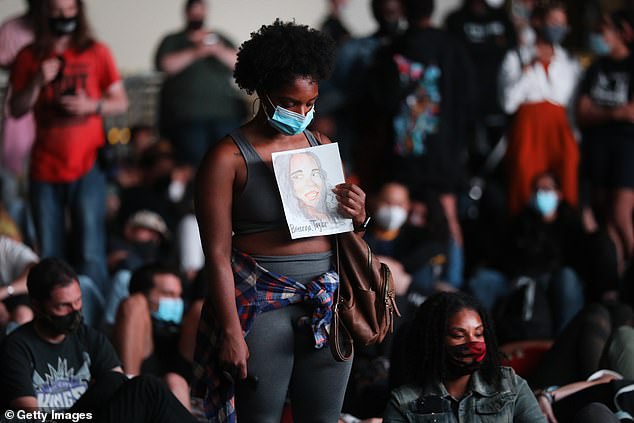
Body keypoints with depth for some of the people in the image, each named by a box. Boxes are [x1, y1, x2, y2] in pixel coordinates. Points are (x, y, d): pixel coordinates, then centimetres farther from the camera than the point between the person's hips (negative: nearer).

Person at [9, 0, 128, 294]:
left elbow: (121, 102, 8)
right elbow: (16, 110, 8)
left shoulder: (96, 53, 5)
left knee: (90, 255, -9)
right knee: (49, 256, 2)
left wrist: (92, 105, -11)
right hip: (45, 168, 2)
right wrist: (37, 82, -9)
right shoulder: (29, 58, 9)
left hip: (86, 167, -2)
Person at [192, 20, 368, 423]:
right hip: (262, 304, -5)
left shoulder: (321, 146, 10)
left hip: (327, 304, 5)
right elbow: (218, 254, -8)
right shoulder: (228, 158, -5)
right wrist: (231, 332, -13)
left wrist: (357, 216, -3)